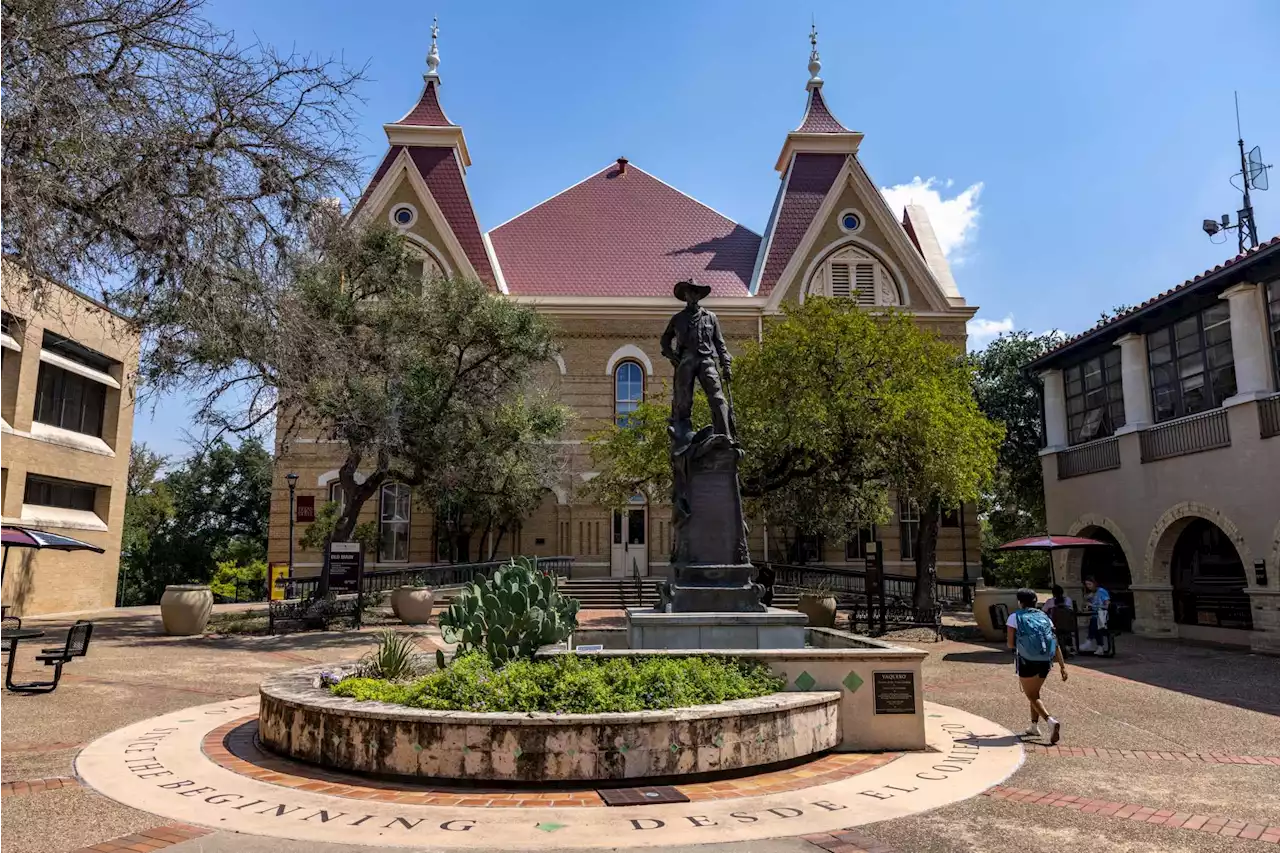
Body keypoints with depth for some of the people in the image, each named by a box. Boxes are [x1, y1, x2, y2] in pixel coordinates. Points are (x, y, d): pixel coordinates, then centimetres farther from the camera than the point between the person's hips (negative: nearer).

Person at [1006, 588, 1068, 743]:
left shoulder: (1015, 617, 1)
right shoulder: (1044, 617, 12)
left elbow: (1011, 644, -4)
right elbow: (1056, 644, 5)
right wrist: (1062, 666, 5)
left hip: (1027, 661, -5)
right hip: (1045, 661, 5)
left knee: (1032, 696, 2)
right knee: (1035, 693, 24)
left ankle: (1051, 721, -22)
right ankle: (1034, 727, 27)